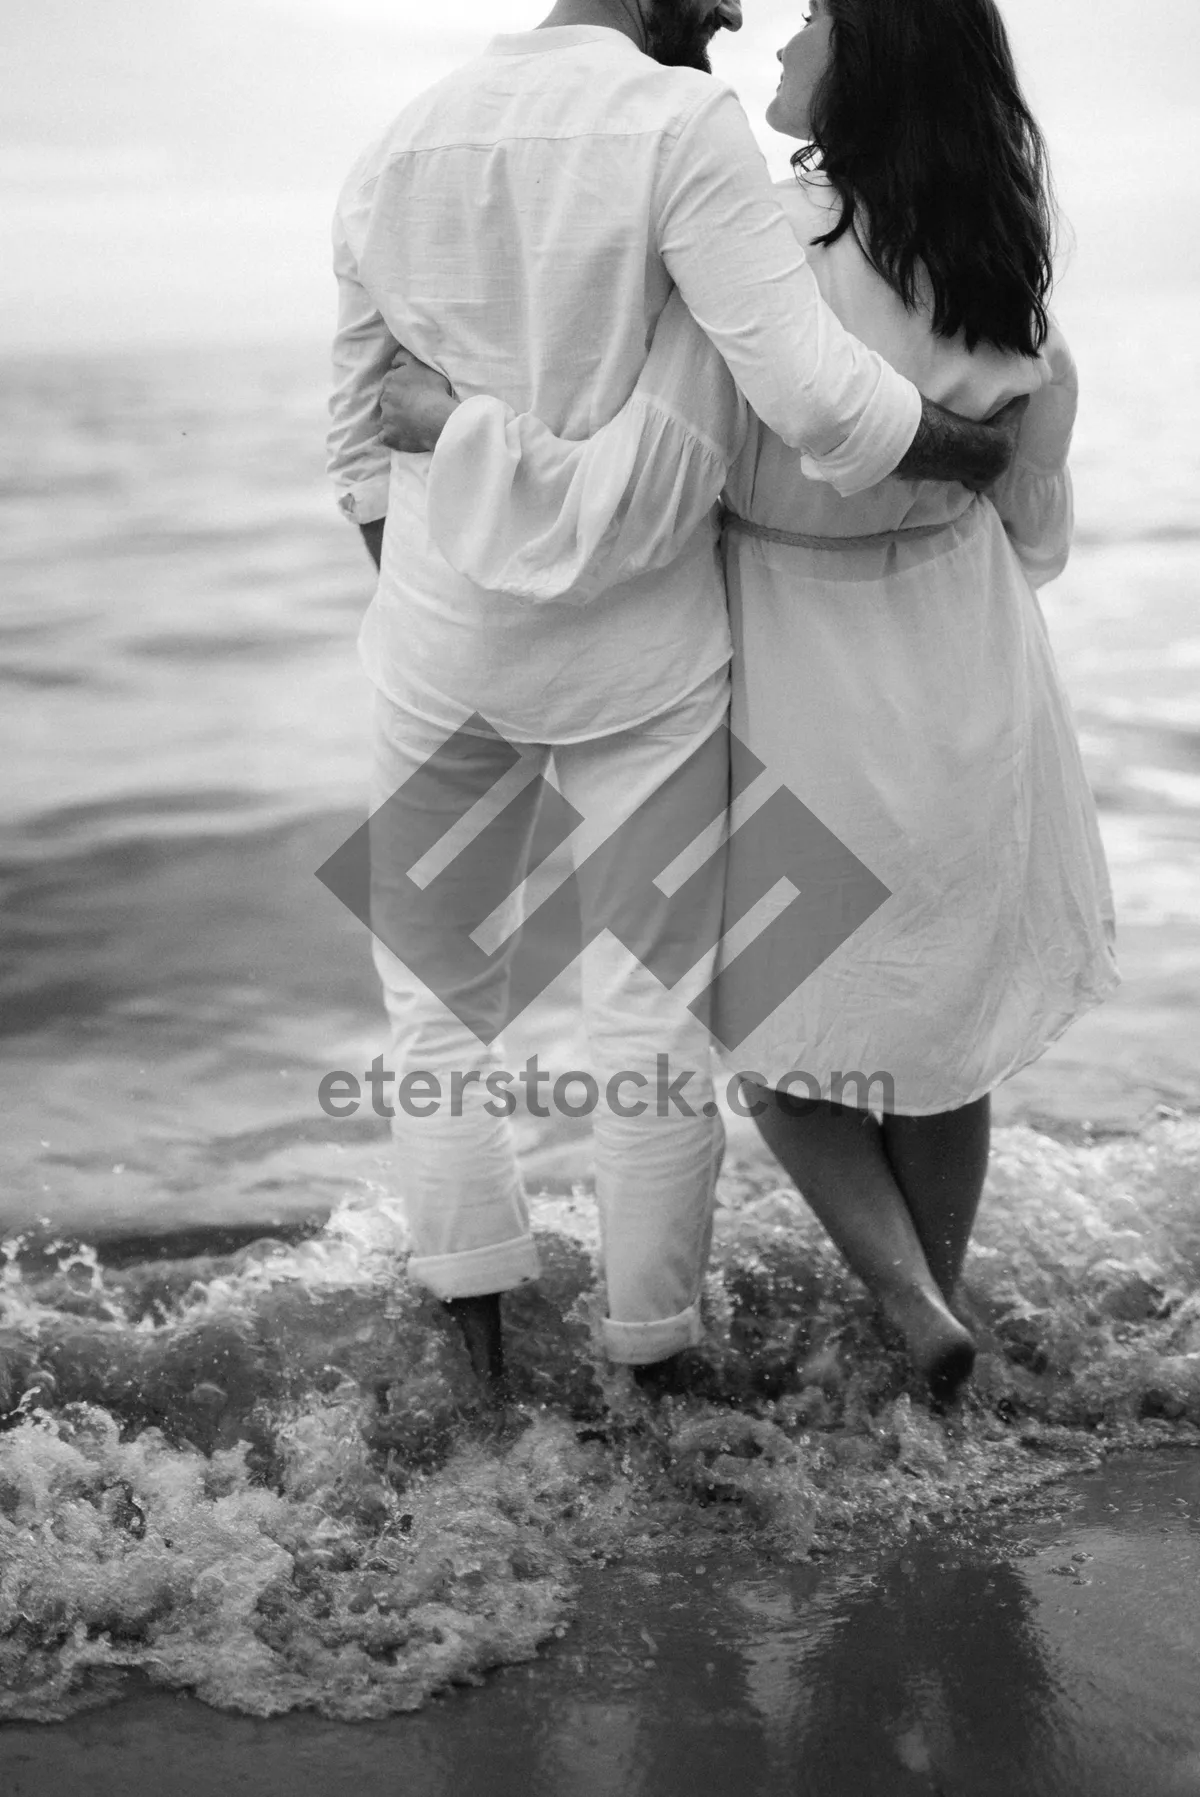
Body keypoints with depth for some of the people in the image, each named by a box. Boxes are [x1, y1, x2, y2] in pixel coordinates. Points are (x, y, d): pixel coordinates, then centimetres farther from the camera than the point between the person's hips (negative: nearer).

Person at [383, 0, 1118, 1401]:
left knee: (778, 1021, 18)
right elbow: (1032, 514, 6)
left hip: (807, 714, -5)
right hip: (966, 704, 5)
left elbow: (623, 511, -29)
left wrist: (456, 423, -16)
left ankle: (913, 1306, 8)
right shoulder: (996, 262, -6)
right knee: (934, 1024, 21)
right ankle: (935, 1305, 33)